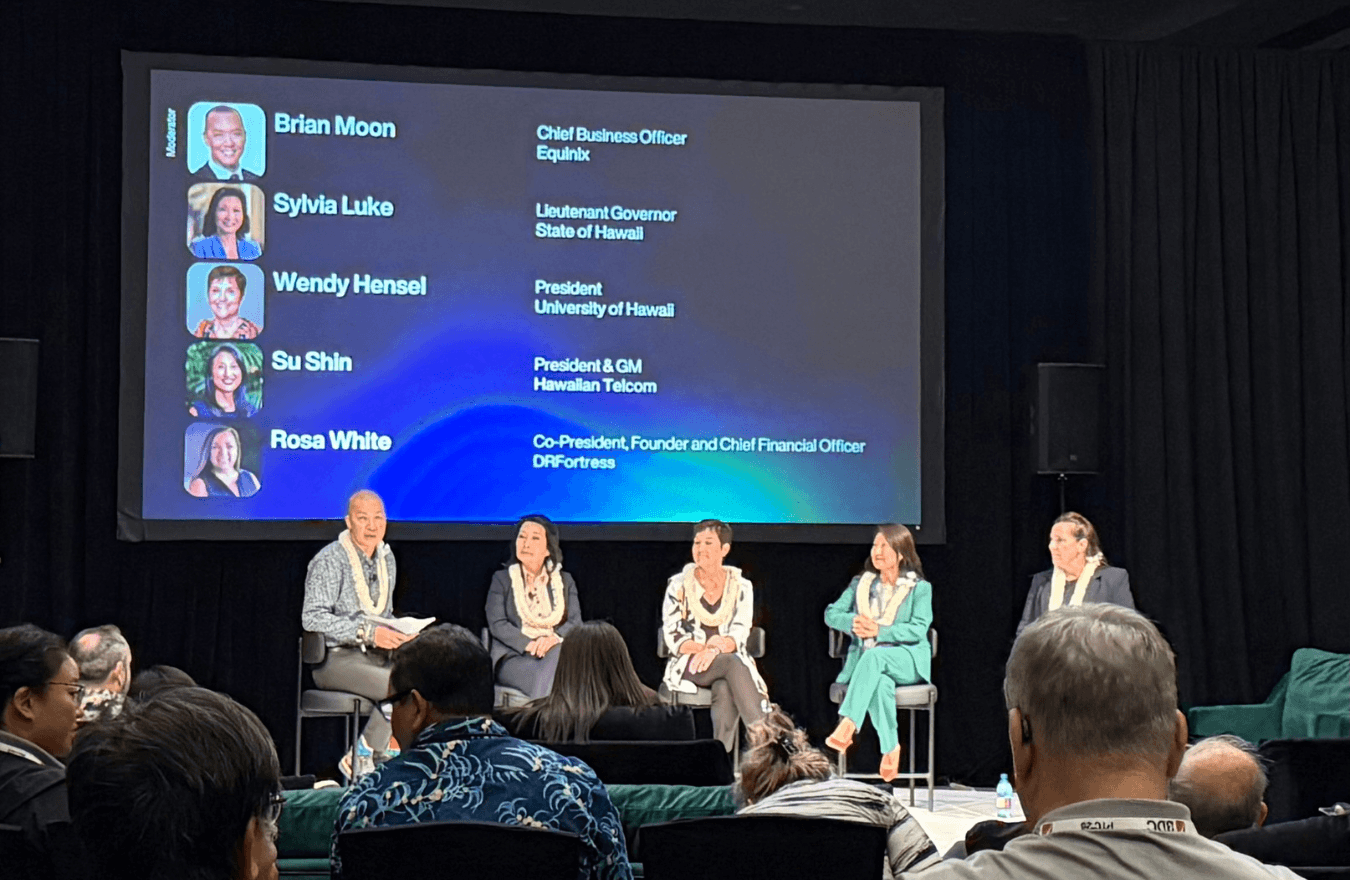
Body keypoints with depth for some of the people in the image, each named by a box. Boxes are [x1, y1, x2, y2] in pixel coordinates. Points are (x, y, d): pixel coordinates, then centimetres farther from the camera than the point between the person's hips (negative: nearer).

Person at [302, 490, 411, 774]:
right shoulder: (329, 560, -9)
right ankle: (364, 758, -13)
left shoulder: (386, 558, 14)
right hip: (336, 658, -7)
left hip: (375, 655, 7)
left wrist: (397, 633, 1)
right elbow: (312, 618, -17)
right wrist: (367, 632, -24)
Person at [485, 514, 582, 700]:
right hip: (513, 656, -2)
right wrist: (529, 645, -17)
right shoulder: (502, 579, 13)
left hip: (556, 650, 2)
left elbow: (576, 622, 8)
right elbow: (497, 624, 0)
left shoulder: (565, 581, 20)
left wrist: (555, 638, -17)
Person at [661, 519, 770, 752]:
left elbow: (740, 635, -3)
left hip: (732, 662, 1)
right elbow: (673, 637, -1)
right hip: (688, 666, -1)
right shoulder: (679, 585, 6)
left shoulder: (741, 587, 8)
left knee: (725, 690, -37)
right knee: (732, 663, -35)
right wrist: (705, 646, -20)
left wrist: (716, 649, -25)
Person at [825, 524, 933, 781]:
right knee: (882, 684, -36)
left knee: (874, 656, -39)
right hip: (865, 660, 3)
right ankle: (891, 748, -31)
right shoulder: (860, 584, 19)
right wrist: (853, 622, -12)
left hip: (906, 660, -2)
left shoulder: (920, 588, 7)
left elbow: (918, 629, -7)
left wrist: (879, 631, -20)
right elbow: (831, 613, 12)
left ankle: (847, 726, -50)